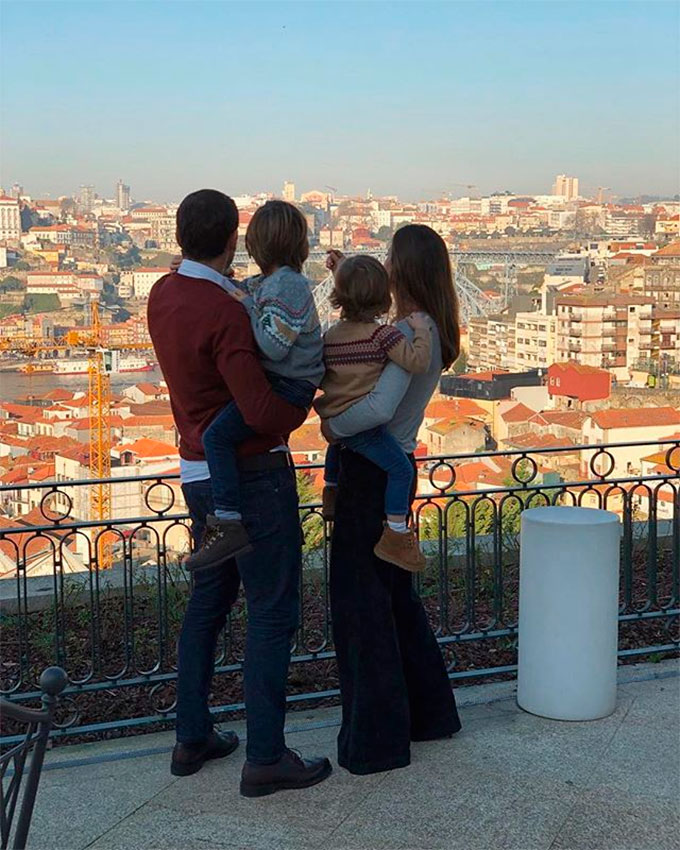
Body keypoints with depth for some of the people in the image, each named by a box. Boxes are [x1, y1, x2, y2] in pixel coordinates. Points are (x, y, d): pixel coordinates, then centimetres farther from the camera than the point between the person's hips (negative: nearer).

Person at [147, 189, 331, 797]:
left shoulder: (163, 294, 4)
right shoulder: (225, 315, -23)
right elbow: (266, 415, -29)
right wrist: (303, 404, -7)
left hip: (201, 472, 9)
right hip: (252, 476, -9)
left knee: (209, 599, 18)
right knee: (273, 611, 0)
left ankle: (192, 737, 27)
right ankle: (266, 758, 5)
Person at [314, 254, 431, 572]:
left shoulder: (330, 336, 9)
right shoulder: (383, 334, -13)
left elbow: (319, 378, 20)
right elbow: (417, 361, -20)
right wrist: (421, 331, -6)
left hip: (333, 422, 8)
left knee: (338, 445, 40)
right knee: (401, 468, -3)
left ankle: (331, 494, 52)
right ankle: (395, 536, -5)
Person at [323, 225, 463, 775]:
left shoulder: (412, 332, -19)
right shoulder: (431, 330, 10)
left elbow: (380, 406, -31)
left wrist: (334, 425, -15)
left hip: (374, 472, -9)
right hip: (393, 468, 9)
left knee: (360, 598, 0)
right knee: (395, 592, 19)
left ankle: (376, 739, 9)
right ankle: (430, 712, 32)